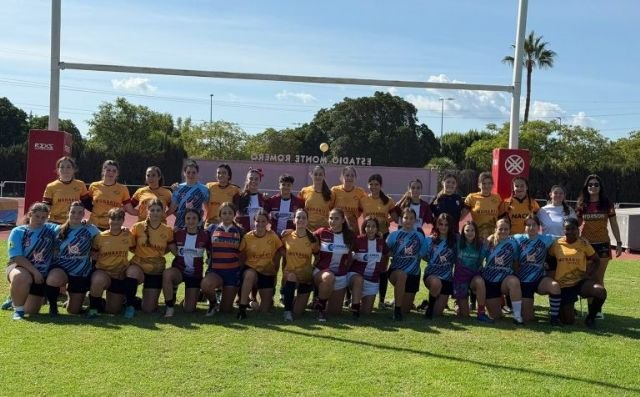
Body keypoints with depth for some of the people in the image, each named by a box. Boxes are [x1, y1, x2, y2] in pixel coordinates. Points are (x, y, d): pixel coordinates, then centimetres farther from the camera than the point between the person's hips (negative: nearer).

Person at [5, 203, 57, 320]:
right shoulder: (18, 231, -7)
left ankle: (16, 299, 37)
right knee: (21, 277, -42)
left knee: (31, 311, 1)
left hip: (42, 274, 4)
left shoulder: (51, 229, 3)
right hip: (20, 267, -3)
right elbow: (17, 257, -15)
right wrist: (34, 271, -23)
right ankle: (18, 310, -17)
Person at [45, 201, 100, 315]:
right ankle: (52, 305, -8)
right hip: (61, 268, 0)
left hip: (82, 274, 0)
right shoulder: (59, 230, 1)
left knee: (74, 311, 5)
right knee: (53, 279, -38)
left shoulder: (90, 229, -3)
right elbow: (53, 251, 10)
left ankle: (74, 298, 42)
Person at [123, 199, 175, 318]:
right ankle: (130, 306, -20)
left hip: (156, 270, 1)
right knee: (132, 272, -40)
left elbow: (173, 249, 10)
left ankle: (147, 295, 36)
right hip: (138, 265, -1)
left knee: (149, 309, -1)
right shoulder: (137, 227, -5)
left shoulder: (168, 231, -2)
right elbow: (131, 247, 5)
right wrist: (142, 252, -4)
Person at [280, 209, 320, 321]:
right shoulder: (287, 235, -4)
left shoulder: (312, 239, -6)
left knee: (298, 312, -3)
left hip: (306, 277, 0)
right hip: (289, 275, 0)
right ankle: (287, 310, -24)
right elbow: (281, 250, 13)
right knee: (291, 276, -38)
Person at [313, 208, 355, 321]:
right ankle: (320, 307, -17)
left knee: (335, 311, 4)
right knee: (329, 277, -40)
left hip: (340, 277, 3)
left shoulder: (350, 236, -3)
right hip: (321, 272, -3)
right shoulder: (322, 232, -7)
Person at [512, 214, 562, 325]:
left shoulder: (546, 239, -1)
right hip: (523, 281, 0)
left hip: (539, 279, 0)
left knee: (555, 286, -36)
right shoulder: (518, 239, -1)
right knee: (527, 318, -3)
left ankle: (554, 316, -16)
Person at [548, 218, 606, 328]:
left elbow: (597, 261, 8)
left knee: (601, 291, -32)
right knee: (568, 320, -9)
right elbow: (550, 261, 13)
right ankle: (563, 309, 30)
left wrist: (590, 274, -7)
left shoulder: (583, 243, -2)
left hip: (580, 281, 1)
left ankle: (590, 318, -5)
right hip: (563, 284, 0)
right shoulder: (557, 244, -1)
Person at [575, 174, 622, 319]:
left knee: (599, 277, 1)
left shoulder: (607, 203, 1)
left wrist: (619, 243, -1)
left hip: (602, 244, -1)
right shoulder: (581, 204, 4)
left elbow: (614, 224, 4)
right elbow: (576, 223, 11)